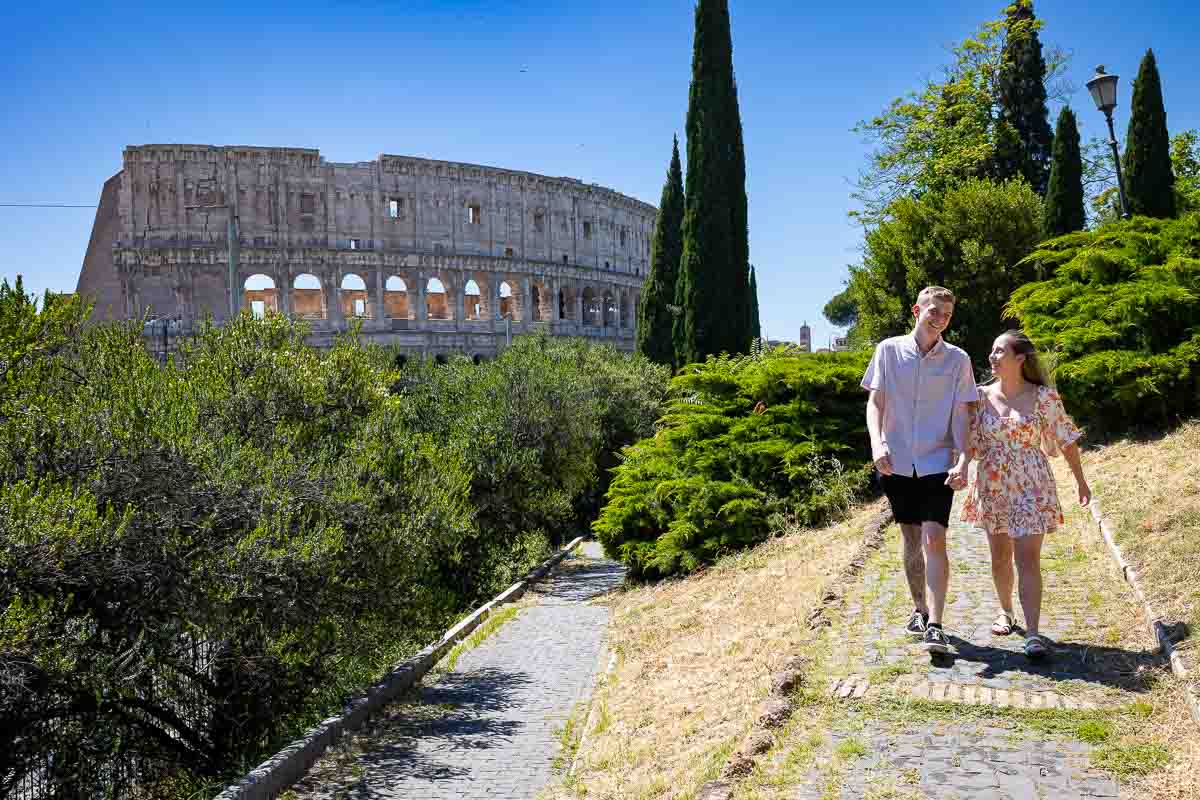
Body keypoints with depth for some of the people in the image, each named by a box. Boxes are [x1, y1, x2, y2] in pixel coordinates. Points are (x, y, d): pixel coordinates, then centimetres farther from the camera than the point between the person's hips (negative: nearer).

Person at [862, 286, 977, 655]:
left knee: (934, 539, -12)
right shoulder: (889, 350, 2)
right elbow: (874, 402, 1)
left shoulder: (957, 359, 2)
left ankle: (935, 625, -11)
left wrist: (963, 459, -13)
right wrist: (877, 444, -15)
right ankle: (919, 609, 28)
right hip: (897, 462, 1)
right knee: (911, 539, 11)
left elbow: (961, 414, 0)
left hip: (937, 462, -1)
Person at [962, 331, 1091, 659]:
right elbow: (970, 442, 5)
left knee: (1028, 559, -10)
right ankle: (1006, 612, 36)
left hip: (1031, 488, -3)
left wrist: (1080, 480, 9)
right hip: (992, 487, 3)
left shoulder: (1043, 397, -6)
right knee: (1000, 558, 14)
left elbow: (1066, 439, 3)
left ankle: (1033, 633, -9)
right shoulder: (982, 396, 2)